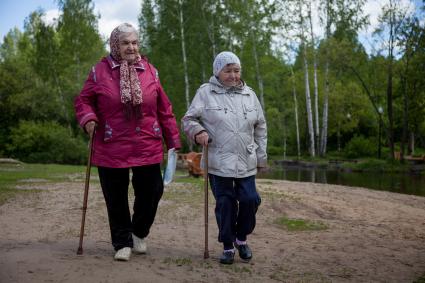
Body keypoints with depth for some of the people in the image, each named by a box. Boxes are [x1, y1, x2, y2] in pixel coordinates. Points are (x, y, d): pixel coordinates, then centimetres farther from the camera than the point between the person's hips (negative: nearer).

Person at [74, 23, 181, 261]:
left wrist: (173, 141, 6)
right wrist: (88, 118, -15)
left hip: (147, 148, 1)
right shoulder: (100, 71, 0)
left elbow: (165, 110, 6)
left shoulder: (150, 71, 5)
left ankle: (139, 232, 32)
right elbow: (83, 101, 7)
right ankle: (123, 243, 26)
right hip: (111, 149, -1)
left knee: (152, 192, 4)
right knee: (116, 200, 8)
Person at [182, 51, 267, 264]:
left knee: (250, 200, 1)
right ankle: (228, 246, 19)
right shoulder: (206, 93, -1)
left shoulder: (249, 94, 10)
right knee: (225, 204, 2)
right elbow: (188, 119, 2)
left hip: (246, 162, 3)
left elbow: (260, 127, 16)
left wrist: (261, 156, 16)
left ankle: (241, 238, 26)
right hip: (219, 162, -3)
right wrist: (198, 131, -20)